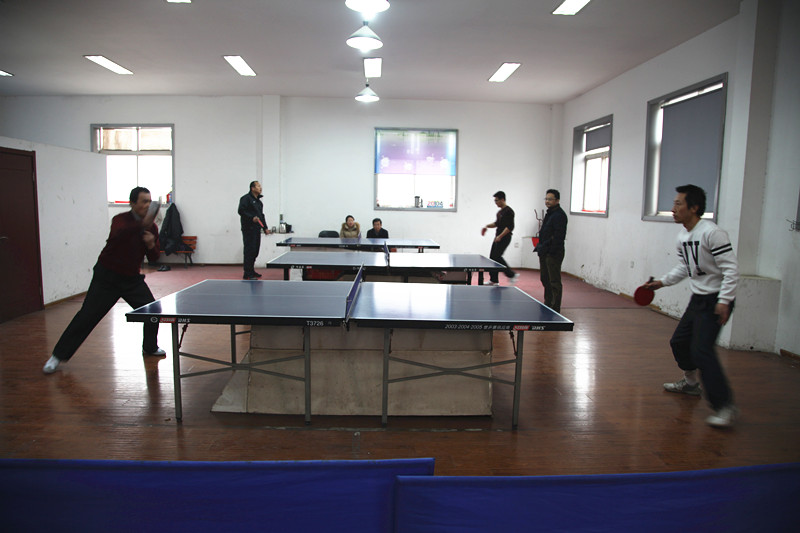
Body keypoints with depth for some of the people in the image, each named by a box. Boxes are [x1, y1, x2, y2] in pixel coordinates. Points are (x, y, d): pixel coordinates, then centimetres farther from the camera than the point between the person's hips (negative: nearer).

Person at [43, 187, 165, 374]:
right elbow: (117, 234, -40)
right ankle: (58, 356, 9)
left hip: (132, 278, 5)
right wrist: (141, 224, -54)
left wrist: (151, 245, -18)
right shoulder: (121, 220, -15)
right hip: (107, 277, -5)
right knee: (87, 316, -6)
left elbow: (153, 259, 3)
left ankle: (150, 347, 23)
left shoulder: (151, 227, 1)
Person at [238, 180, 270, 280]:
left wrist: (265, 228, 22)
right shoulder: (246, 198, -6)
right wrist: (252, 218, -25)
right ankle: (247, 274, -8)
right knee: (250, 251, -10)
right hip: (249, 229, -9)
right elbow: (241, 211, -15)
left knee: (255, 251, 11)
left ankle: (251, 271, 23)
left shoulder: (258, 201, 21)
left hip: (257, 229, 9)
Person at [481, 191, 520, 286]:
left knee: (497, 256, -14)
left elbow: (510, 227, -19)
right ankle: (494, 280, 13)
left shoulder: (508, 211, -12)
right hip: (498, 238, 9)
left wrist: (500, 236, -22)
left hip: (504, 238, -9)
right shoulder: (500, 212, 16)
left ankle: (512, 274, -1)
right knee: (492, 257, 7)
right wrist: (487, 226, 14)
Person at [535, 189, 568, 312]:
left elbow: (559, 237, -21)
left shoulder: (559, 215, -14)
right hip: (544, 253, 10)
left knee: (554, 282, -4)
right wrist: (540, 247, 15)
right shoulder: (549, 214, 17)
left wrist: (551, 251, -22)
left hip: (554, 254, -10)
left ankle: (555, 309, 2)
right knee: (545, 279, 17)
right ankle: (547, 305, 29)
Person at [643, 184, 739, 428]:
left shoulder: (712, 232, -20)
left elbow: (731, 269, -21)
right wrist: (662, 282, 11)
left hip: (716, 302, -9)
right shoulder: (683, 236, 8)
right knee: (679, 341, 17)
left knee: (701, 349, -18)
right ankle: (691, 382, 41)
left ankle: (725, 406, -11)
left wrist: (724, 301, -27)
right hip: (697, 299, 9)